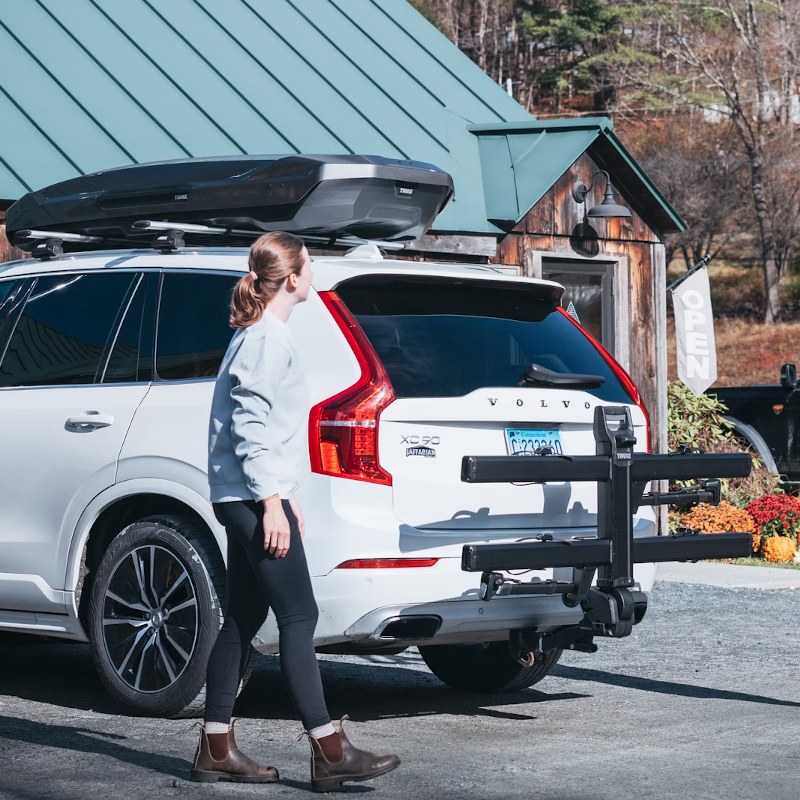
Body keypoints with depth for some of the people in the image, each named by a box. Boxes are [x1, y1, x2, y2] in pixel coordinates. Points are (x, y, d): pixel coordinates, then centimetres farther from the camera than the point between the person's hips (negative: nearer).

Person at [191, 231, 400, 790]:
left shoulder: (258, 334, 20)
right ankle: (329, 752, -13)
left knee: (244, 618, 10)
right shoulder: (268, 337, -12)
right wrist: (271, 500, -21)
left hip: (249, 498, 11)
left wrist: (285, 494, 26)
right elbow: (250, 424, -19)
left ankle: (216, 748, 12)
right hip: (256, 496, -11)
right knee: (298, 616, -12)